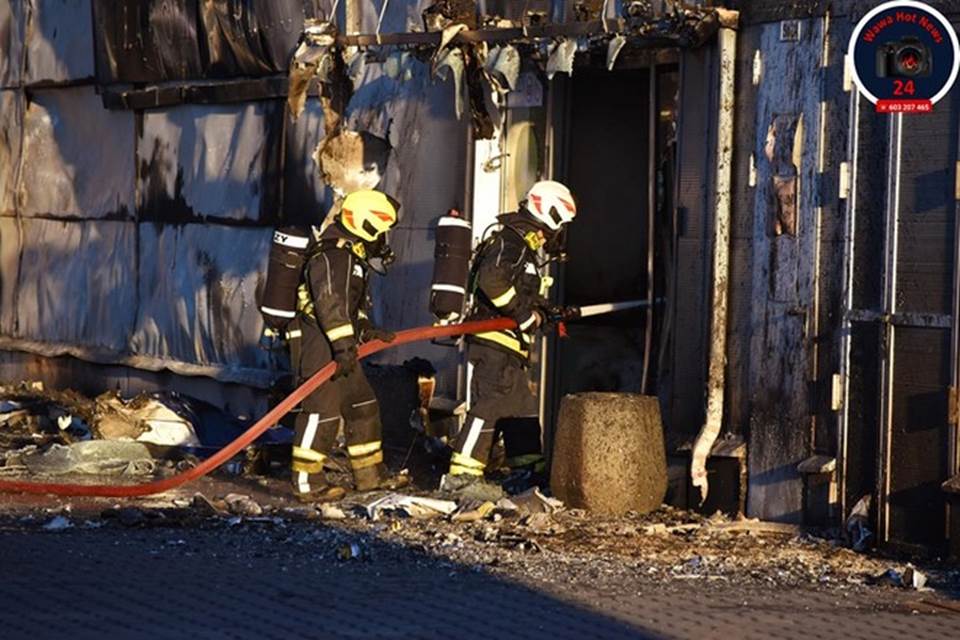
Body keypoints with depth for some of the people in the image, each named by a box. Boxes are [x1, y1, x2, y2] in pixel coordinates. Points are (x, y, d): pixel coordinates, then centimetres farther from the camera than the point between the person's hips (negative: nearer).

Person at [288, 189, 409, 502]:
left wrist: (366, 330, 16)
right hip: (318, 346, -11)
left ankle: (369, 473, 26)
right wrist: (344, 343, -29)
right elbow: (329, 301, -25)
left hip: (339, 348, 11)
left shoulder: (353, 255, 20)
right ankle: (307, 482, -6)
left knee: (362, 406, 16)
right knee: (322, 411, -10)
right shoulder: (332, 253, -16)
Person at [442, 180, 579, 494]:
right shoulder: (511, 240, -12)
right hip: (494, 340, -11)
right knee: (490, 402, -16)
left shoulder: (531, 247, 22)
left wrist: (549, 312, 16)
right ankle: (461, 473, -19)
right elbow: (492, 280, -27)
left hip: (511, 345, 11)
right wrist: (526, 315, -20)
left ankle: (531, 468, 25)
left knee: (524, 407, 16)